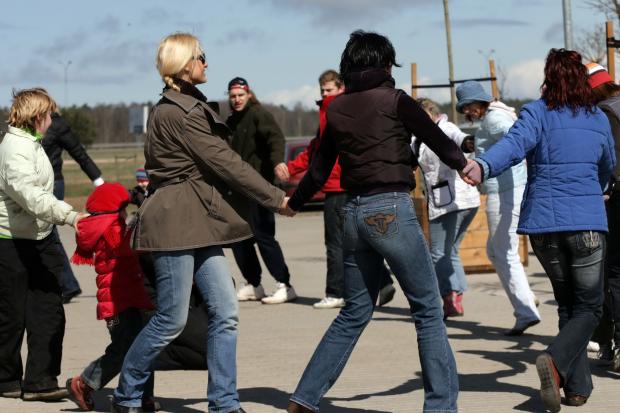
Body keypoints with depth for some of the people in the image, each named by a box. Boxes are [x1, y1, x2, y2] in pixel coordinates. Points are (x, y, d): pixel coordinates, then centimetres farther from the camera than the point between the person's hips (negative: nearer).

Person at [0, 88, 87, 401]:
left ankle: (40, 381, 4)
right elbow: (30, 196, -29)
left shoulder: (31, 144, 15)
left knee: (48, 312, 3)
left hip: (39, 239, 9)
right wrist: (69, 215, -35)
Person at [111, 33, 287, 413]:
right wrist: (275, 198, -8)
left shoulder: (189, 106, 17)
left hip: (199, 224, 9)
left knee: (226, 312, 2)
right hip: (175, 223, -9)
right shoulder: (178, 112, -14)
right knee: (172, 319, -3)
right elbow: (225, 163, -14)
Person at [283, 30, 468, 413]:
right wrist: (463, 162, 26)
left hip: (354, 213, 6)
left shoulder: (337, 108, 9)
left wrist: (294, 202, 33)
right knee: (428, 310, 4)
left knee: (354, 312, 16)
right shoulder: (394, 100, -5)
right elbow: (439, 141, 5)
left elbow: (319, 169, 15)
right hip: (392, 209, -6)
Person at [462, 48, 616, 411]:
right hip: (587, 222, -1)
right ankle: (557, 360, -21)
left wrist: (482, 166, -39)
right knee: (588, 306, 8)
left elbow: (514, 144, -22)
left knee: (568, 303, 17)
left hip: (543, 222, 1)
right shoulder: (598, 118, 8)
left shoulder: (537, 113, 0)